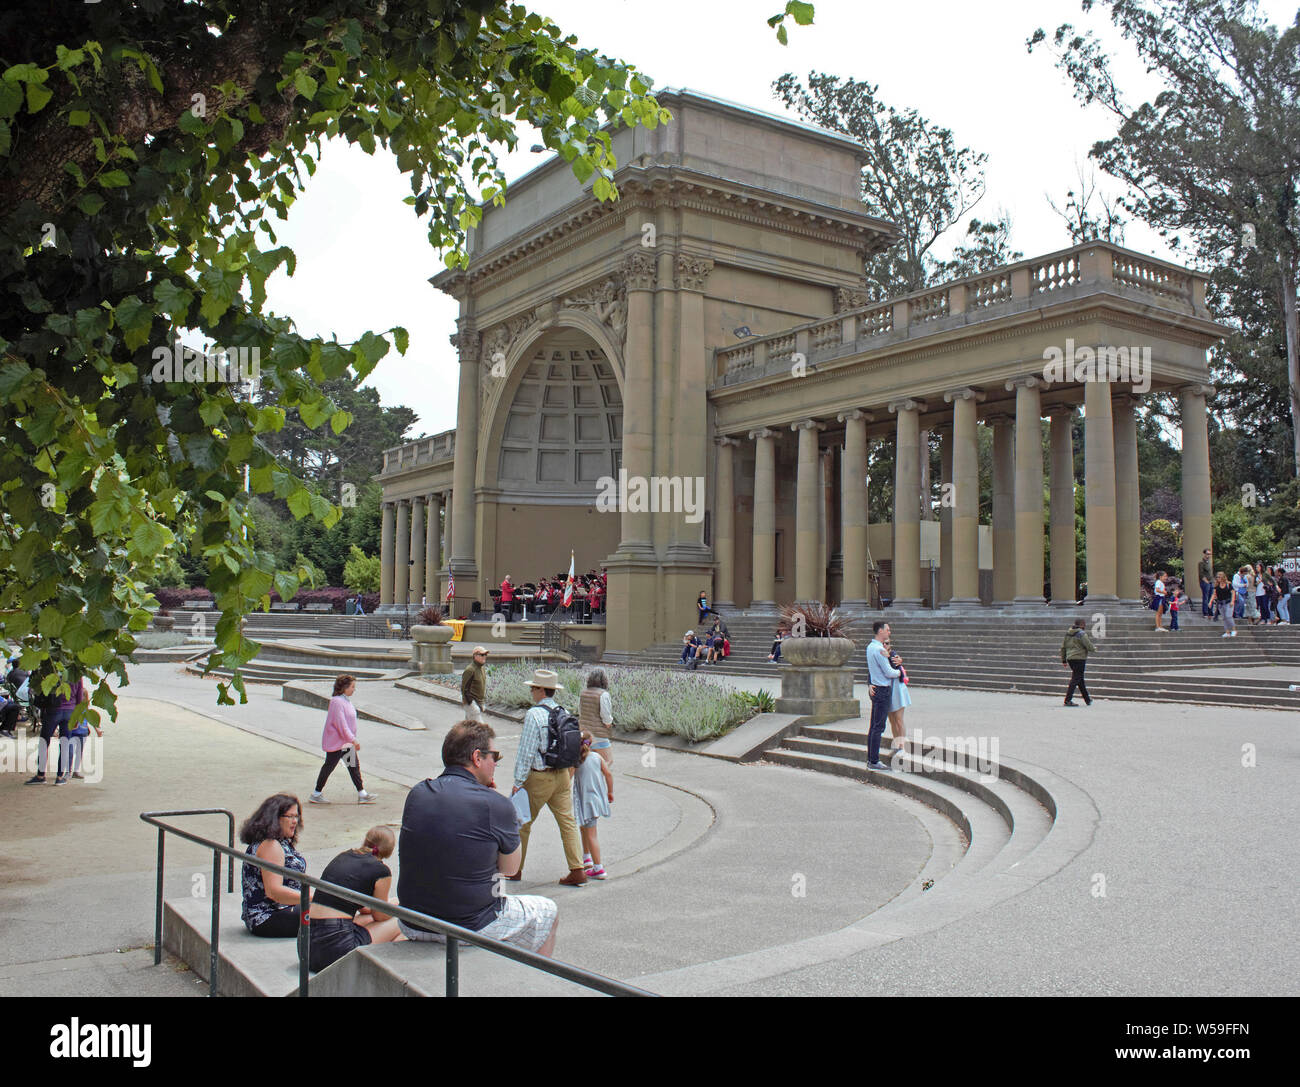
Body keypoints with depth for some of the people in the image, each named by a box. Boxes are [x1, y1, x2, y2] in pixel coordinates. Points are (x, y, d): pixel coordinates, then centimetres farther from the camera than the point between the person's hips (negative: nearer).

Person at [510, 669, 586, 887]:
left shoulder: (534, 715, -16)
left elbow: (526, 752, -17)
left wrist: (518, 782, -13)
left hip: (539, 777, -6)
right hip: (562, 775, 6)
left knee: (522, 822, 10)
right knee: (567, 821, 7)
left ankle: (515, 869, 21)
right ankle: (577, 870, 3)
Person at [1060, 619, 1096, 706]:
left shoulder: (1068, 634, 12)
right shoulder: (1082, 634, -11)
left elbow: (1063, 647, 14)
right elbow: (1089, 646, -11)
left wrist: (1063, 660, 19)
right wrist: (1094, 649, 12)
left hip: (1070, 659, 8)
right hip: (1079, 659, -8)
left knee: (1080, 679, 17)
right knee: (1075, 679, -6)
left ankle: (1087, 700, 27)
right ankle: (1068, 700, -13)